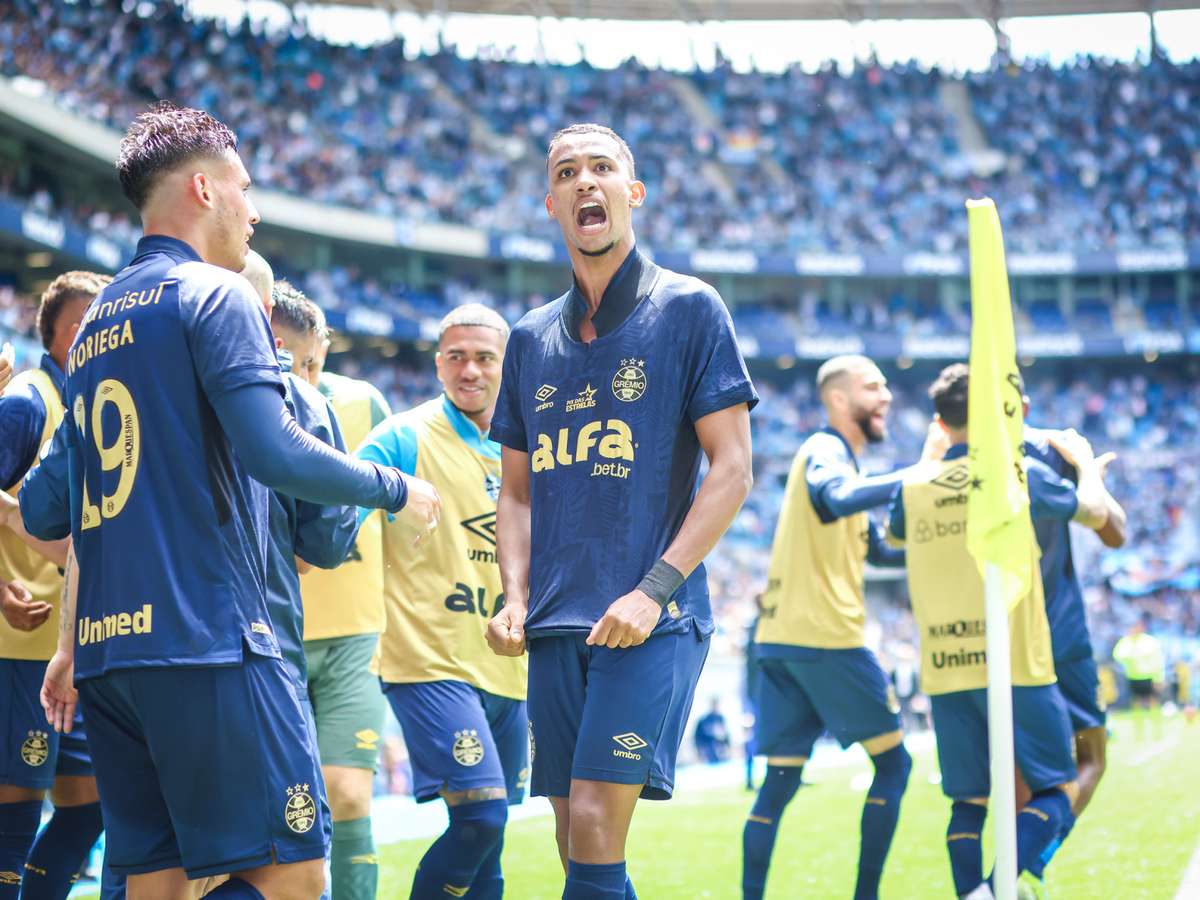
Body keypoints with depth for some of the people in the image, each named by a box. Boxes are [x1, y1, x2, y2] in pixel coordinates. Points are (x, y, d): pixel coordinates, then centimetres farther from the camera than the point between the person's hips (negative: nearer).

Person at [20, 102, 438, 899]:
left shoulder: (96, 323, 20)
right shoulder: (216, 296, -3)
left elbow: (42, 512, 18)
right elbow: (276, 453, -16)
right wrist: (396, 490, -2)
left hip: (106, 649, 8)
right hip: (208, 639, -8)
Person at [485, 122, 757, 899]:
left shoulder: (690, 309, 1)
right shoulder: (532, 339, 16)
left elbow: (732, 469, -4)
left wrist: (654, 590, -13)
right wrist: (515, 596, 2)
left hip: (652, 622, -5)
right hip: (555, 625, 5)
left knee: (596, 820, -16)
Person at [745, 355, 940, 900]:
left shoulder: (836, 457, 24)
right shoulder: (825, 451, -6)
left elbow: (880, 549, 31)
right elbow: (835, 500, -31)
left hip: (780, 639, 9)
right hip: (824, 636, -9)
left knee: (779, 782, 7)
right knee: (892, 762, 1)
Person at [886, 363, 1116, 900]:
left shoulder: (913, 486, 5)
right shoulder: (1021, 474, -4)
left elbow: (893, 530, 29)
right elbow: (1096, 513, 12)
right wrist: (1086, 463, 32)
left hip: (944, 674, 3)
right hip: (1018, 667, -3)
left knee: (969, 801, 11)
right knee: (1057, 789, 6)